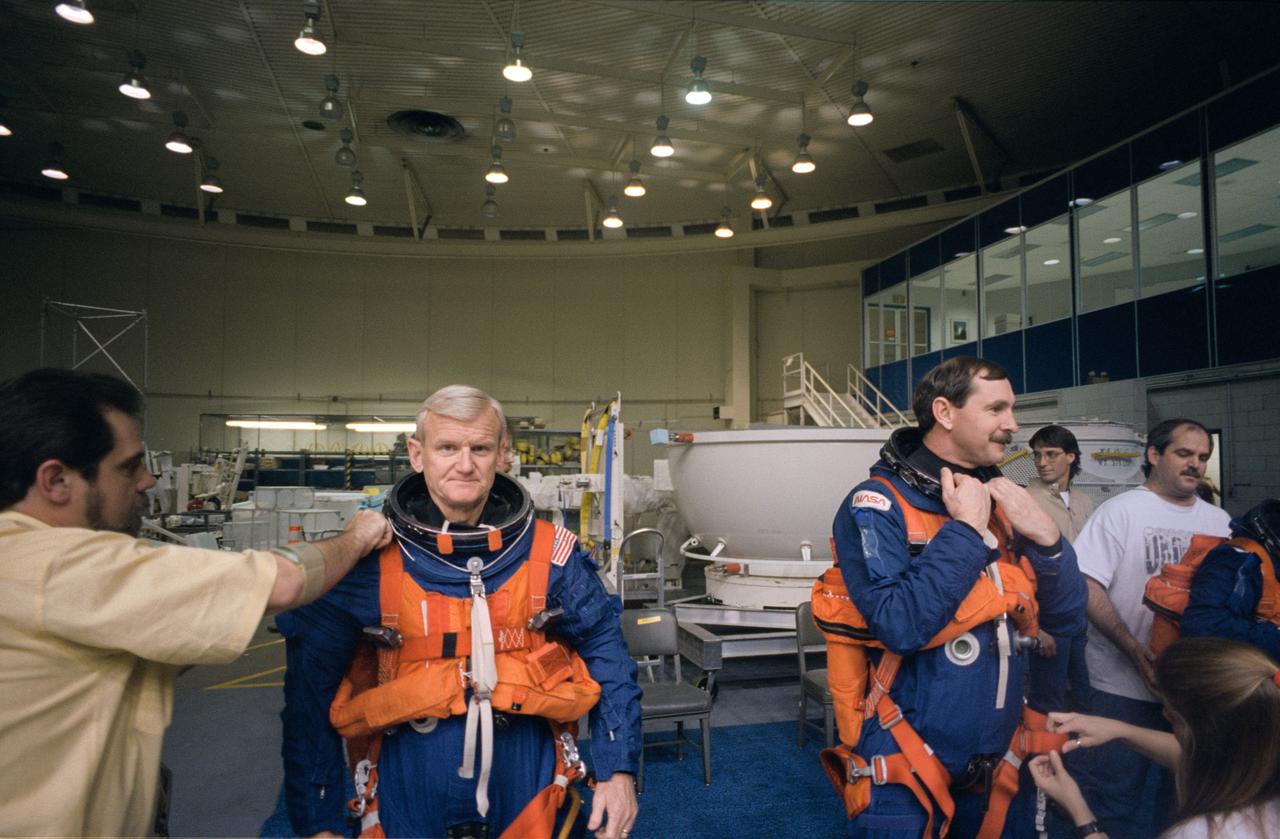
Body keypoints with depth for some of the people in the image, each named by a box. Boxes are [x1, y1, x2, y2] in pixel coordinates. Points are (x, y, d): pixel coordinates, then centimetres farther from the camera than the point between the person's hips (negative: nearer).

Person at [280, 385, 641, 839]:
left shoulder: (548, 554, -9)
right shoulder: (368, 560, -11)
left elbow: (606, 655, -2)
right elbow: (311, 690, -4)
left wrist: (618, 769, -8)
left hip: (525, 793, 1)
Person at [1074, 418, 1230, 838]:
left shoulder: (1219, 520, 10)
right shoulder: (1121, 511, -6)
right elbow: (1088, 587, -13)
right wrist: (1134, 650, -21)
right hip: (1123, 687, -5)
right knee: (1114, 797, 3)